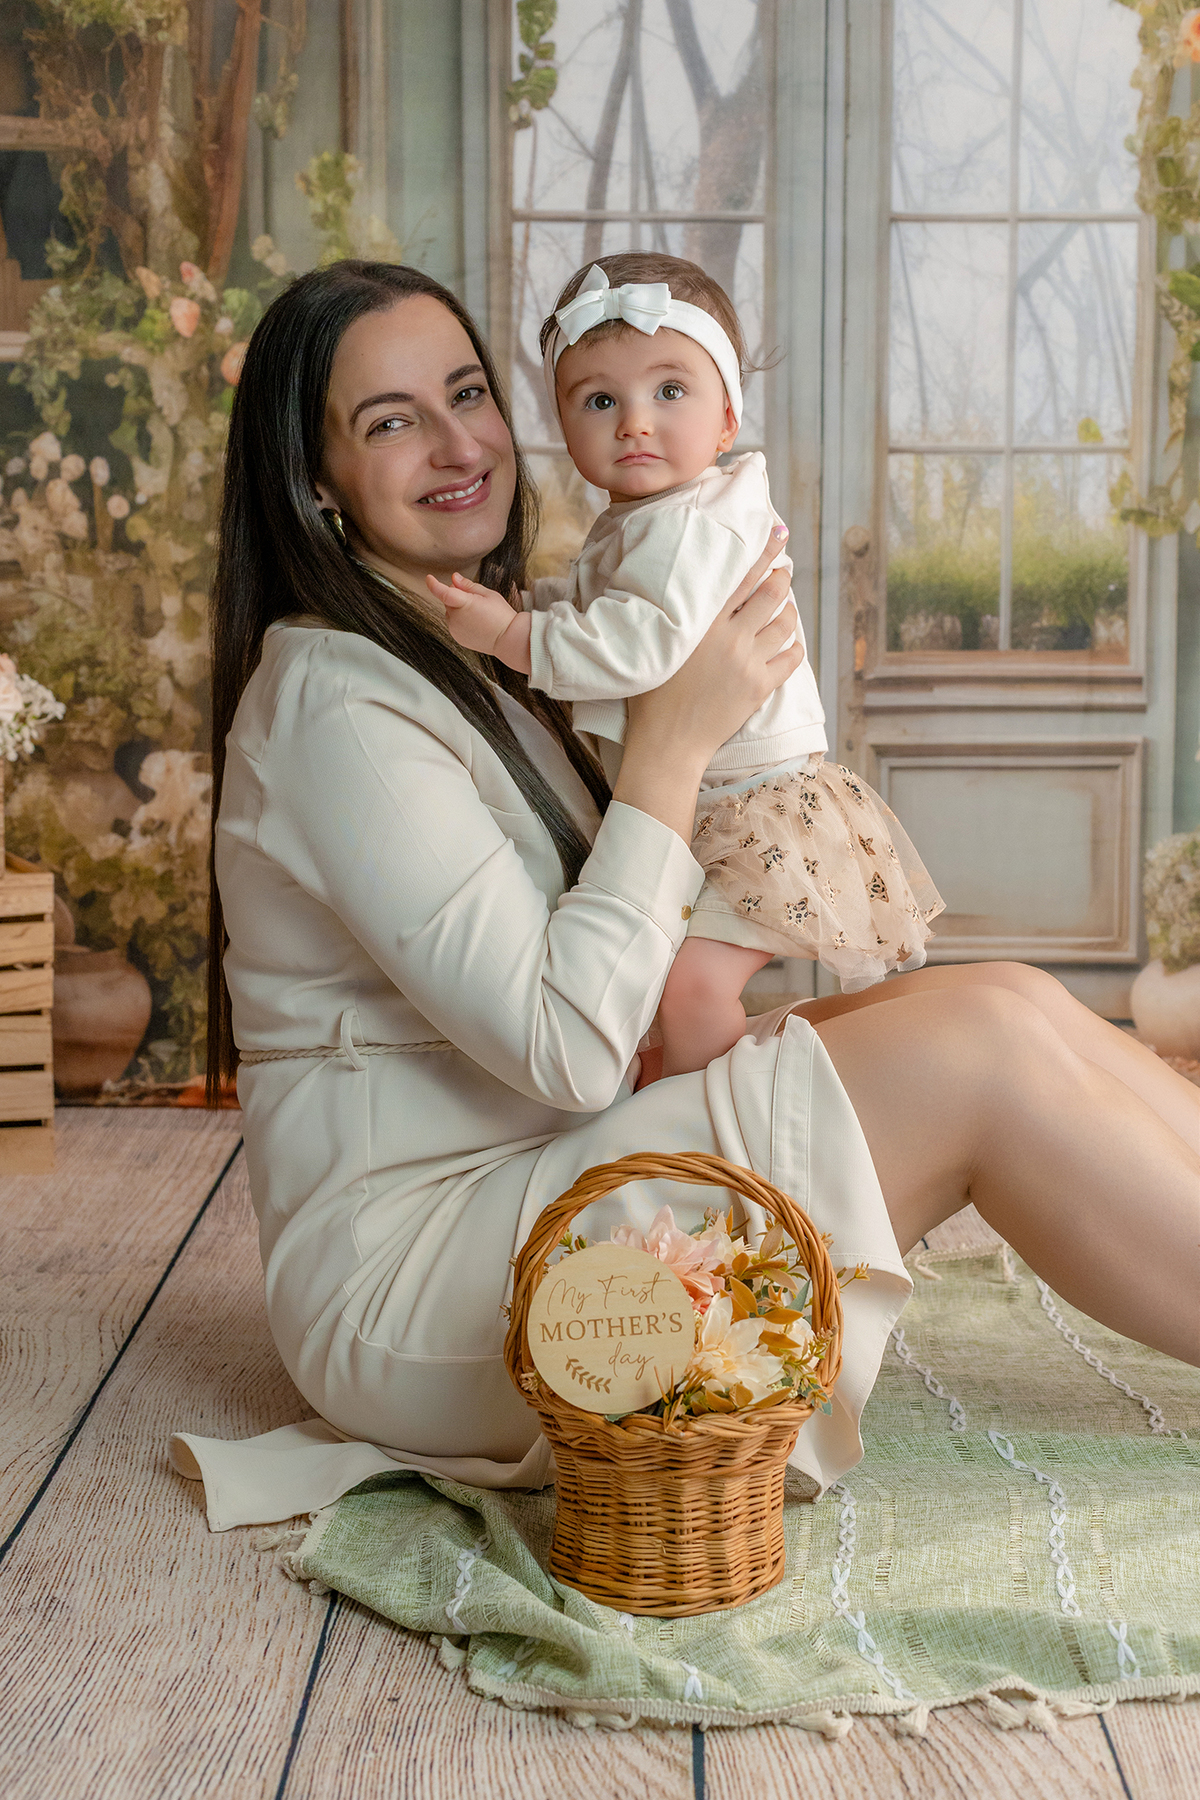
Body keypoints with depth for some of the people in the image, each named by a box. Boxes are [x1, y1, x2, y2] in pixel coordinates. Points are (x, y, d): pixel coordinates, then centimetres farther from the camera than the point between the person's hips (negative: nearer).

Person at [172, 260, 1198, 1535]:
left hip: (545, 1173, 9)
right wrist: (675, 737, -17)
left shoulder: (479, 664, 14)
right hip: (404, 1276, -9)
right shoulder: (334, 702, -16)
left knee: (1012, 1006, -4)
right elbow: (565, 1050, -22)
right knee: (983, 1047, -17)